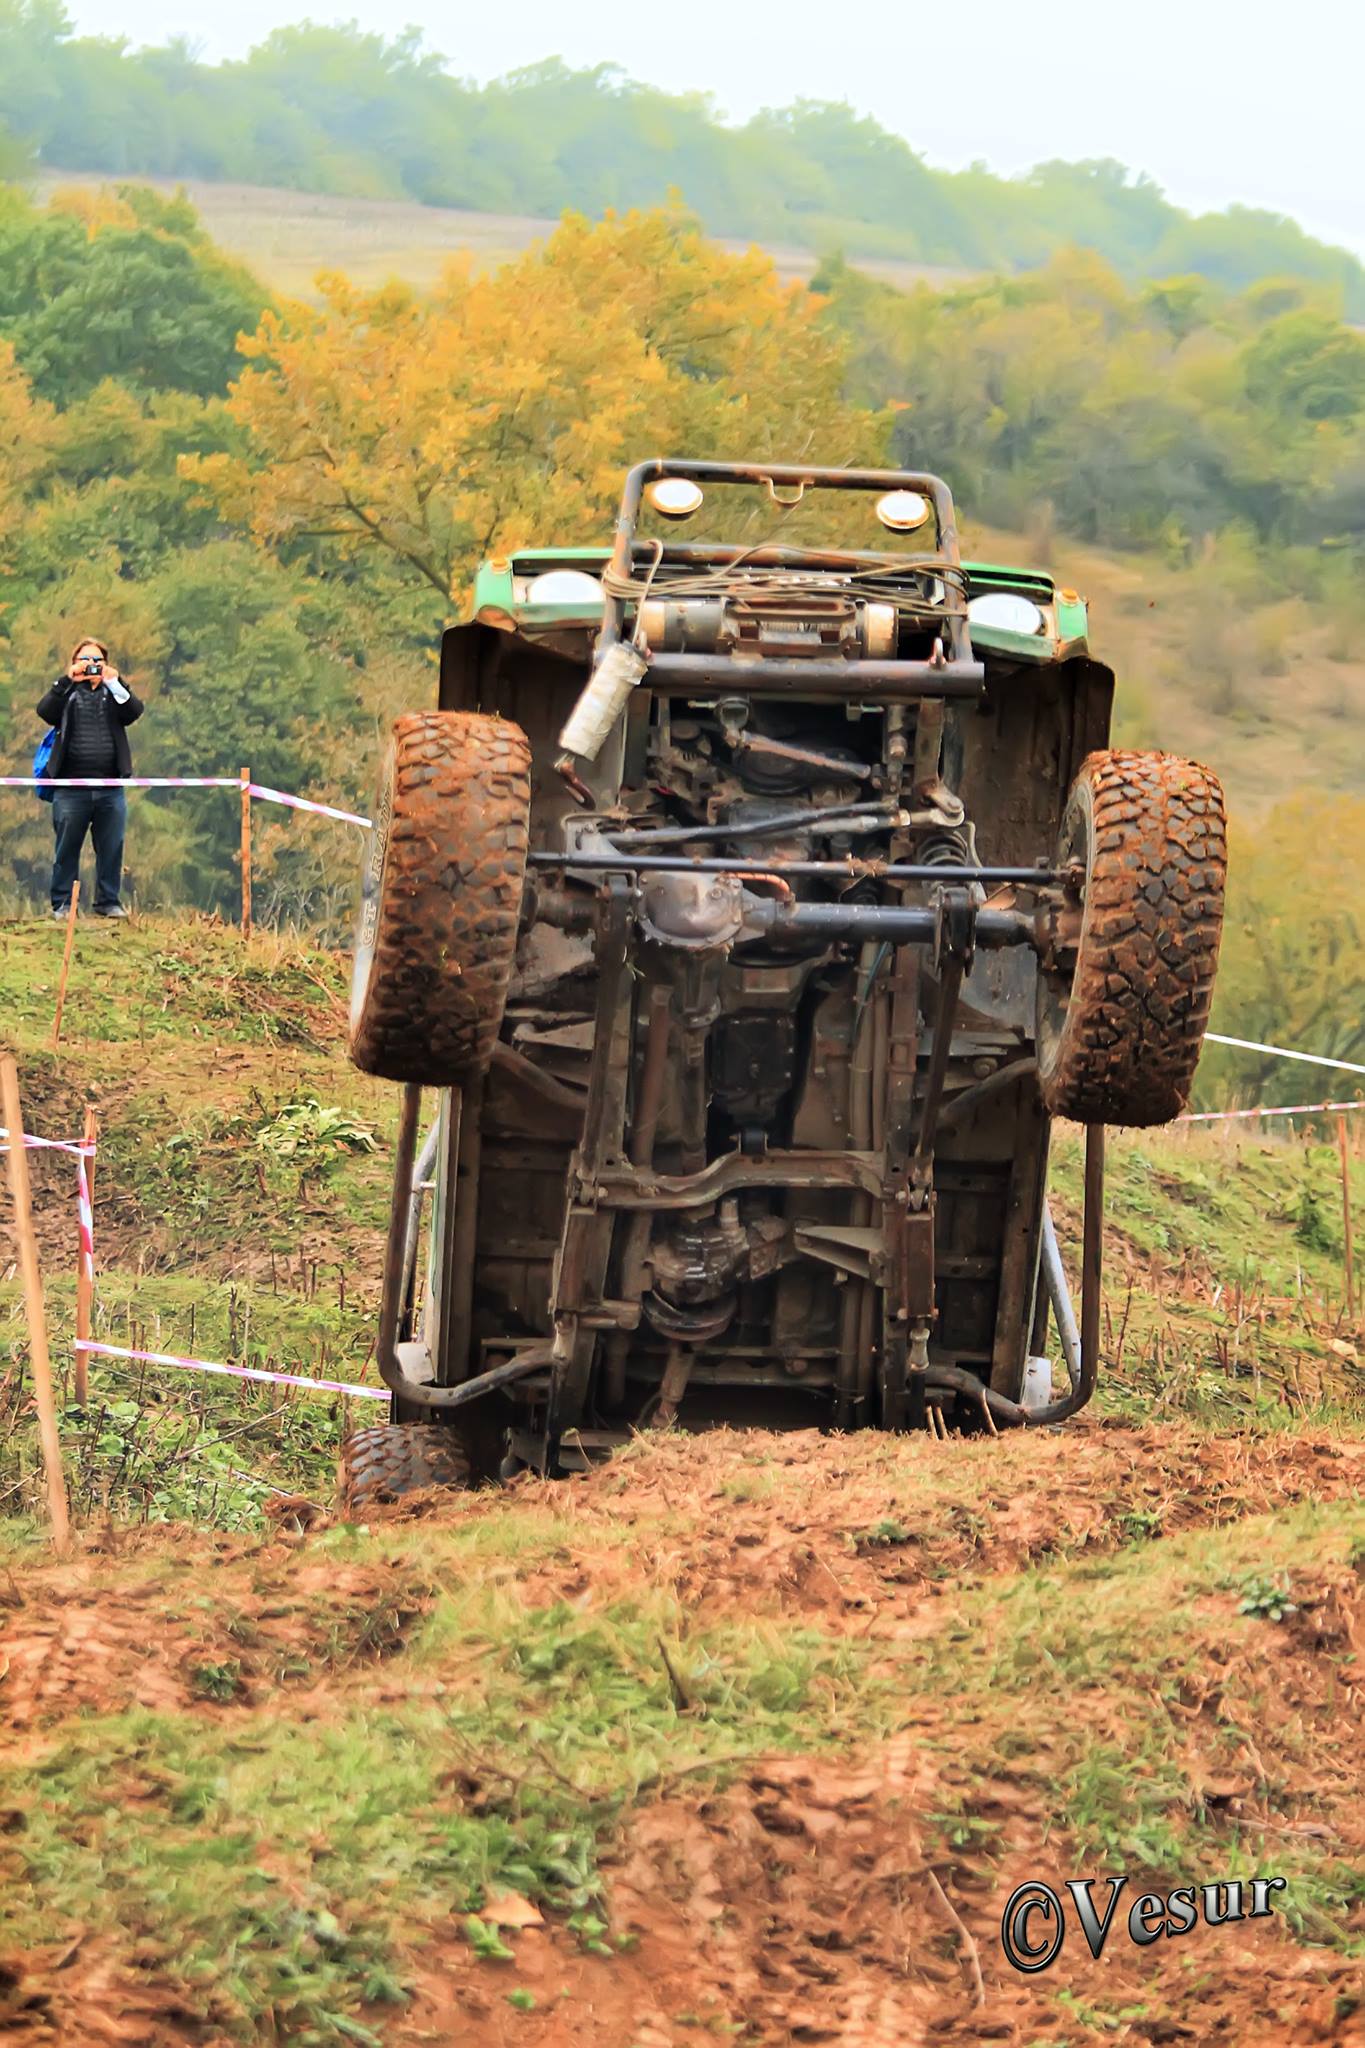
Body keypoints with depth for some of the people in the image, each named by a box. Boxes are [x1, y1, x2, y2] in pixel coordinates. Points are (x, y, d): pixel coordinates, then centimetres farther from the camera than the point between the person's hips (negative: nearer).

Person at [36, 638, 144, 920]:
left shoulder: (113, 693, 13)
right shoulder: (67, 693, 8)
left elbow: (134, 711, -5)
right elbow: (45, 711, -10)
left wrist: (114, 684, -15)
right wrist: (68, 680, -15)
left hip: (110, 788, 2)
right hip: (71, 788, -2)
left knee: (111, 849, 3)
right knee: (67, 848, 3)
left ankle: (108, 901, 12)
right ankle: (62, 904, 9)